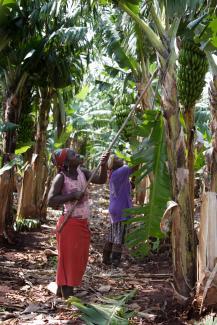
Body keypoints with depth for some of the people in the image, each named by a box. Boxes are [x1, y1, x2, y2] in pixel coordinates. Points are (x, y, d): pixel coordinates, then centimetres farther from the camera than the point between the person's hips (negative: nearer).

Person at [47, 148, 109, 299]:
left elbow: (101, 180, -6)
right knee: (68, 258, -1)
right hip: (69, 223, -7)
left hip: (83, 223, 7)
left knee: (79, 259, 14)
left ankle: (62, 290, 26)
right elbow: (51, 201, -17)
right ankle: (66, 293, 7)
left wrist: (103, 165, -21)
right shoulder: (61, 177, -14)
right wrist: (72, 196, -22)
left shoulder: (82, 172, 3)